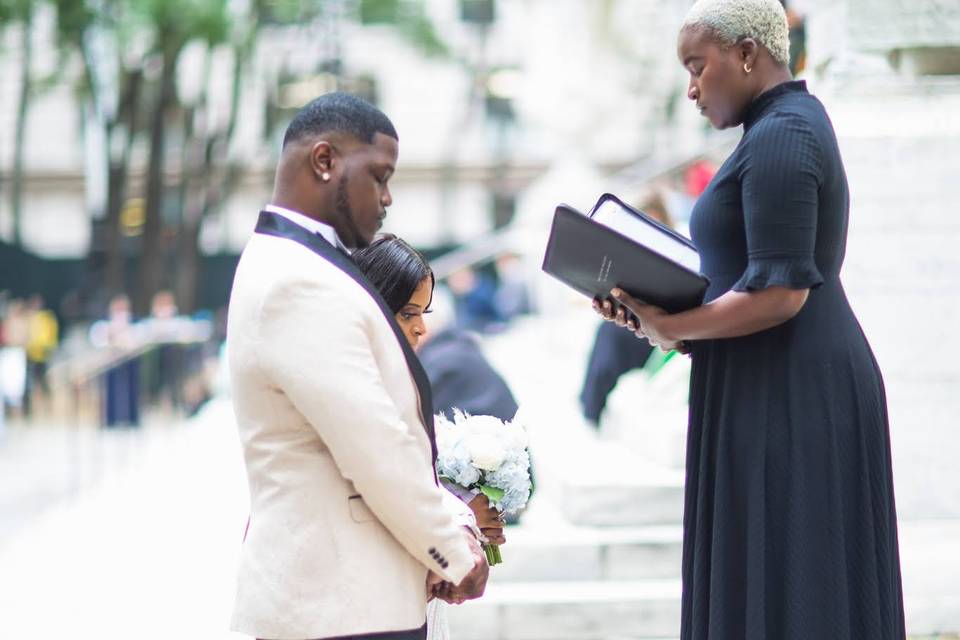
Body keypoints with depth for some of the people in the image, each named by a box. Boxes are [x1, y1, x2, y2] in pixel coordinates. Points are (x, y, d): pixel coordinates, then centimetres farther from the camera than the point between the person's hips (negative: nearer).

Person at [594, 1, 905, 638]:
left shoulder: (778, 138, -14)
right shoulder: (794, 123, 17)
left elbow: (779, 292, -22)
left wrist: (671, 330, -15)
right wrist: (668, 311, 8)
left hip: (787, 399, -10)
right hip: (788, 392, 10)